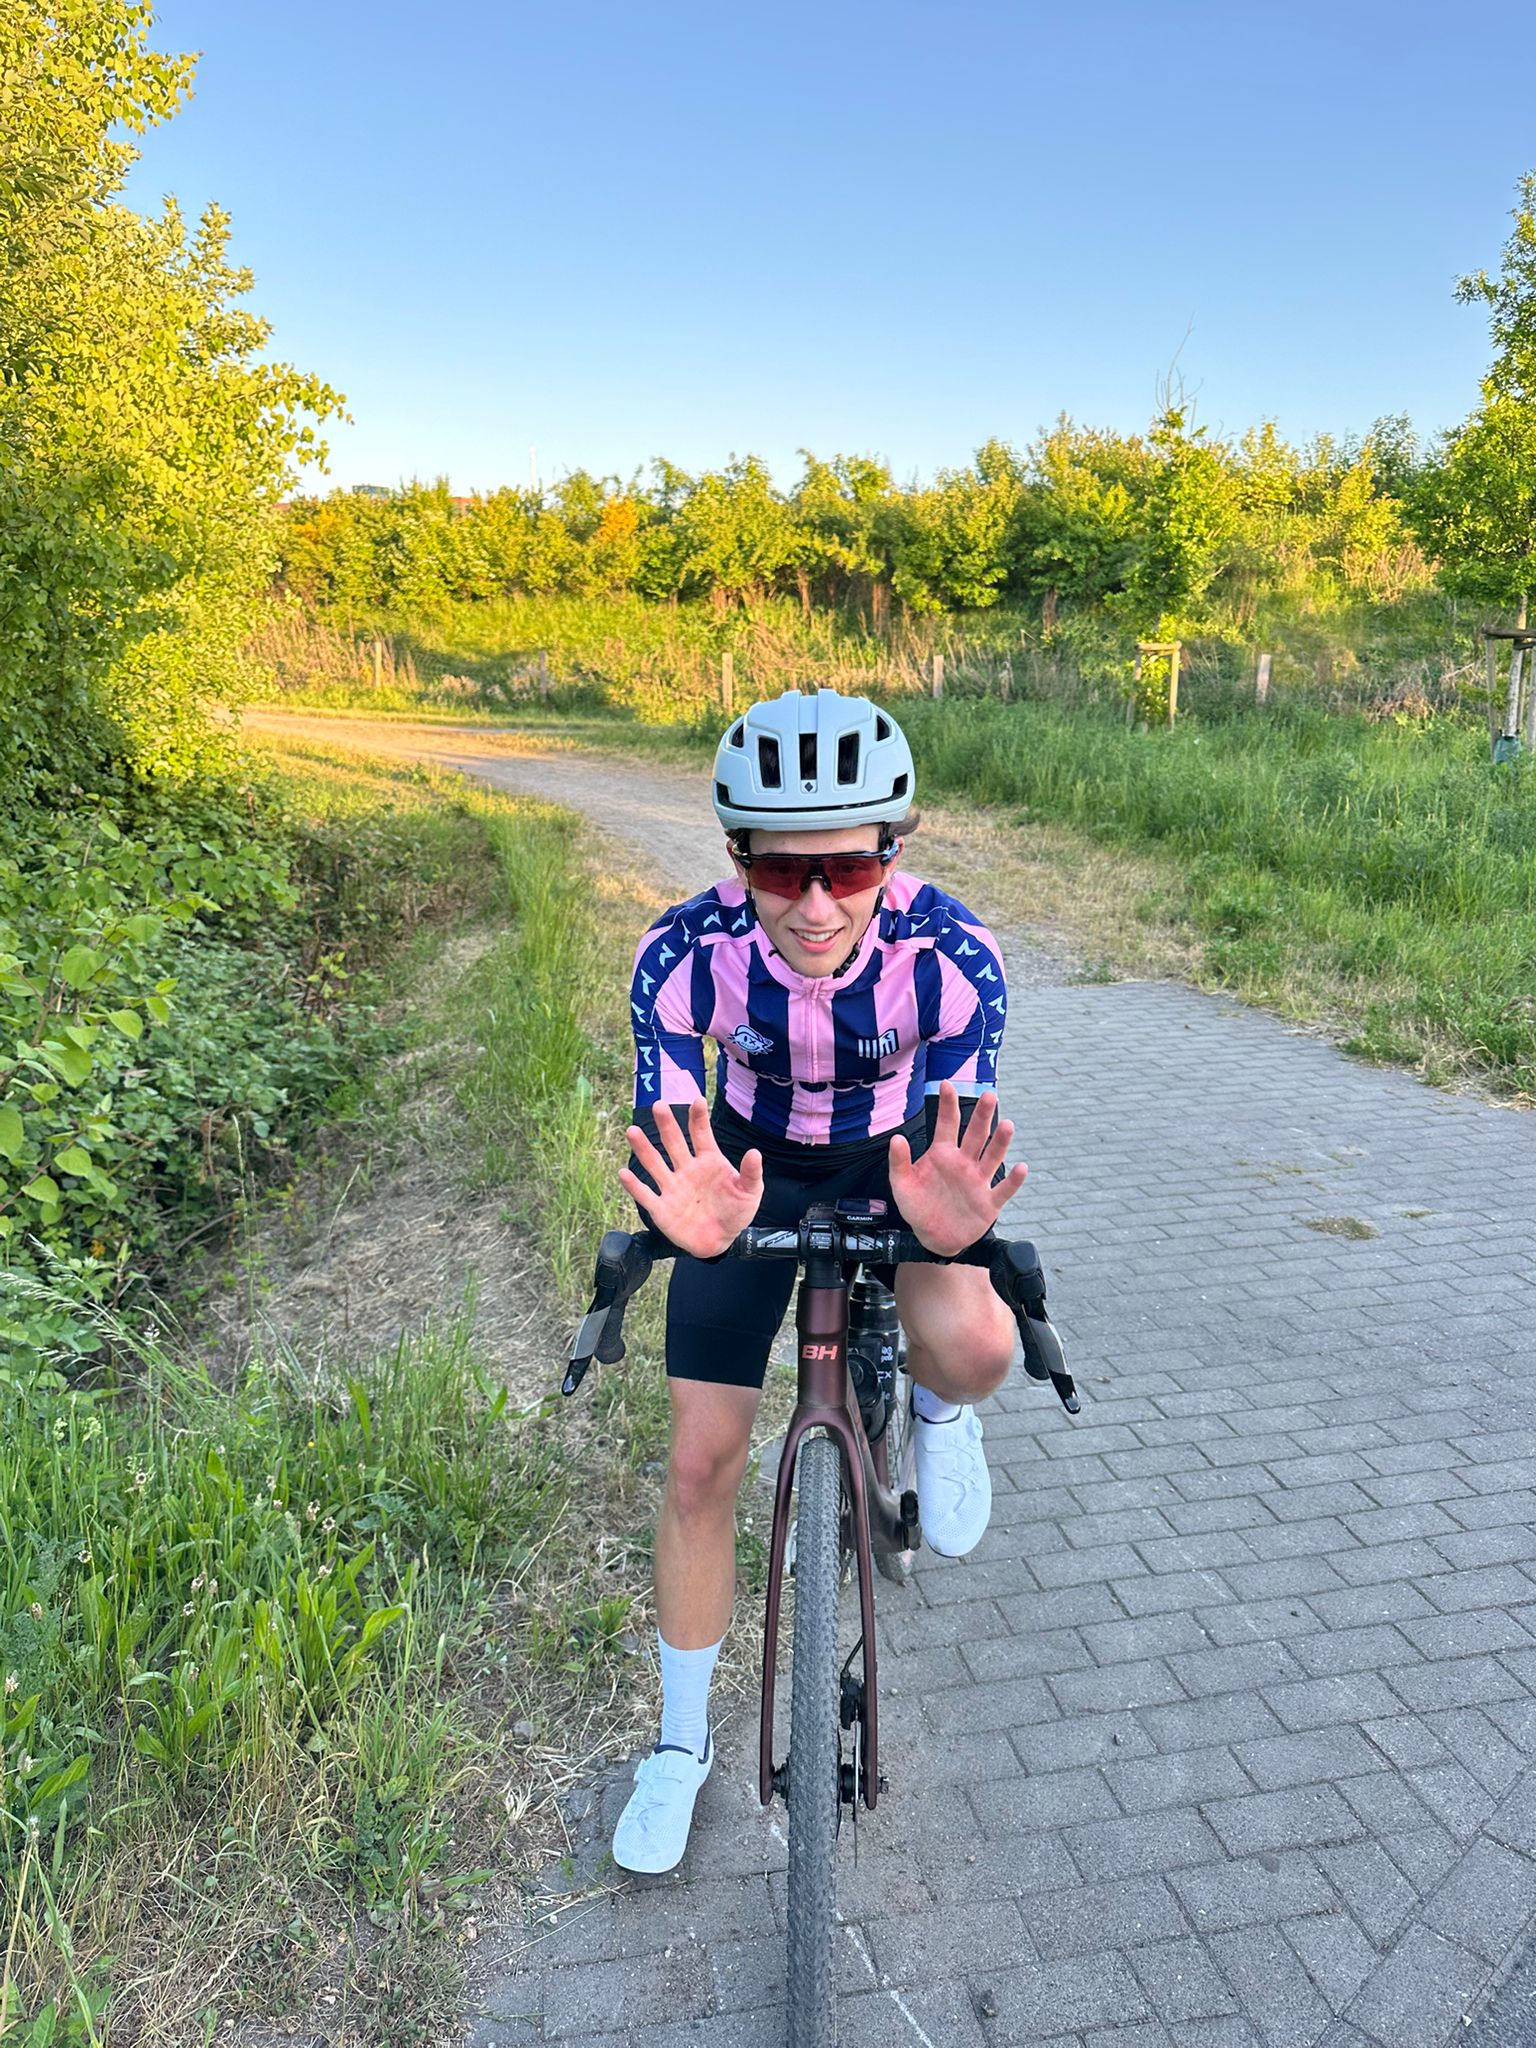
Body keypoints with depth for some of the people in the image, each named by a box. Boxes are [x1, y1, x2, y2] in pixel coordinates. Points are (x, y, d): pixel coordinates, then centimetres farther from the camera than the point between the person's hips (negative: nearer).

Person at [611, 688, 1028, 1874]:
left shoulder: (953, 957, -32)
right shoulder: (688, 954, -31)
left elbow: (964, 1136, -26)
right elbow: (659, 1132, -26)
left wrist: (952, 1225, -50)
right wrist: (686, 1223, -50)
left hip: (899, 1154, 0)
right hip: (751, 1166, 1)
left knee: (974, 1349, -32)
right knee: (702, 1465, -1)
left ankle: (936, 1411, 9)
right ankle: (682, 1744, 24)